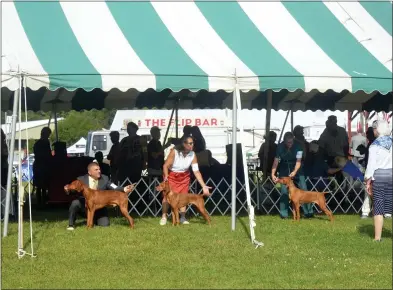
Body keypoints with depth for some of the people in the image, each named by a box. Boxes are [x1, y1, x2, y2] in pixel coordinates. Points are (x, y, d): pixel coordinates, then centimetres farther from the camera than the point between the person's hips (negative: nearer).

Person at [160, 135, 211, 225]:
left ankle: (183, 218, 12)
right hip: (171, 175, -3)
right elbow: (166, 166, -21)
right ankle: (164, 217, 5)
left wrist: (204, 186, -20)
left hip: (184, 177, 3)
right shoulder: (174, 152, -26)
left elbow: (196, 171, -15)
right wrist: (166, 176, -38)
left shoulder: (193, 155, -17)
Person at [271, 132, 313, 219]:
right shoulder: (280, 147, -17)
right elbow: (276, 161, -19)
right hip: (284, 171, 0)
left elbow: (298, 161, -24)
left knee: (304, 190, -6)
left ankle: (308, 212, -1)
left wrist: (295, 172, -41)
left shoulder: (298, 146, -20)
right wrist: (273, 174, -29)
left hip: (296, 169, 0)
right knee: (284, 191, -7)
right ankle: (284, 214, 0)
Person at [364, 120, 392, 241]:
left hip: (379, 176, -3)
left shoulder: (375, 145, -7)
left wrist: (368, 181, 0)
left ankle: (377, 237, 1)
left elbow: (371, 164, -7)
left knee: (378, 208, 1)